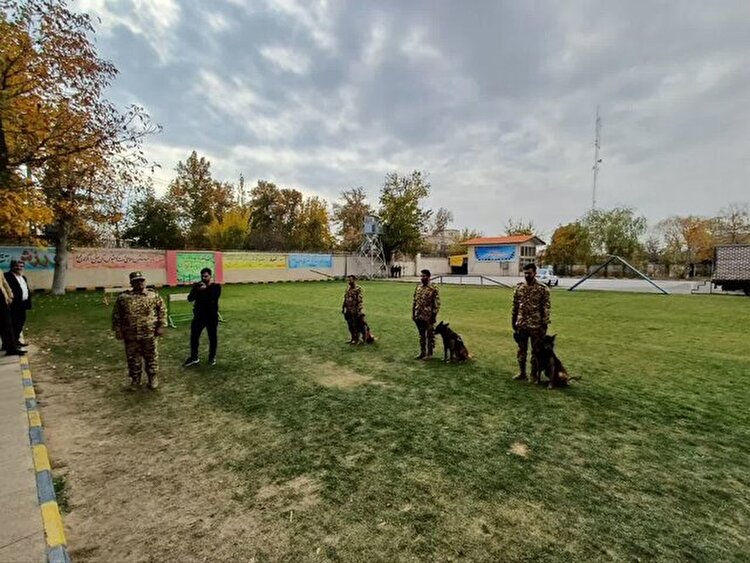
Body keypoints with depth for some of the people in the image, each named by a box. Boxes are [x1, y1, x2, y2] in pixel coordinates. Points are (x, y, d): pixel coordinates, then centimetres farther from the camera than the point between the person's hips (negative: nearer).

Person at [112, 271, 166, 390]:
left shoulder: (153, 295, -1)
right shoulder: (123, 297, 0)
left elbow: (162, 310, 2)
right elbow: (116, 315, 5)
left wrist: (161, 326, -4)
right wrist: (117, 330, 1)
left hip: (149, 334, -1)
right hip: (131, 335, 1)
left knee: (152, 358, 9)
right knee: (133, 359, 12)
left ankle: (153, 378, 26)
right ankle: (135, 380, 29)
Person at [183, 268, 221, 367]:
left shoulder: (216, 286, -5)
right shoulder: (197, 286, 2)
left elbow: (214, 297, -21)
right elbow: (190, 298, -9)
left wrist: (206, 289, -26)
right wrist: (198, 290, -23)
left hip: (212, 316, -2)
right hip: (199, 315, 3)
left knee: (212, 337, 8)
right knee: (194, 337, 8)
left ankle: (212, 357, 25)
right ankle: (194, 358, 24)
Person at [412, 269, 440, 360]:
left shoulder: (433, 289, -11)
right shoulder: (418, 288, 7)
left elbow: (437, 303, -12)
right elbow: (414, 301, 13)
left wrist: (434, 315, -14)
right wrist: (413, 313, 10)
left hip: (428, 317, -6)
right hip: (419, 316, 6)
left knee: (430, 335, 7)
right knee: (421, 335, 16)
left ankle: (429, 353, 18)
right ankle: (422, 352, 27)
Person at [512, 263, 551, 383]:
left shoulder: (542, 289, -8)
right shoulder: (519, 287, 4)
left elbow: (546, 308, -8)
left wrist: (545, 324, -11)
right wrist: (514, 322, 9)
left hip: (536, 325, -4)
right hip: (521, 324, 4)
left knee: (536, 351, 8)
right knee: (521, 350, 13)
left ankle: (534, 375, 21)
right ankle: (522, 373, 26)